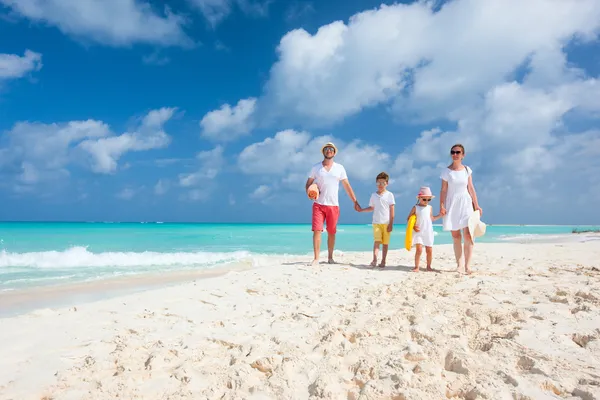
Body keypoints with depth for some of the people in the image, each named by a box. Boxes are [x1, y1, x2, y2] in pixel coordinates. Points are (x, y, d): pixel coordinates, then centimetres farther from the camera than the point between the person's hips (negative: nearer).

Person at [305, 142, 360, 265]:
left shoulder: (339, 168, 6)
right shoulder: (315, 167, 6)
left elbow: (347, 186, 7)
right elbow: (308, 184, 9)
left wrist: (355, 201, 2)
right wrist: (309, 193, -13)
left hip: (333, 205, 1)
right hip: (318, 204, -1)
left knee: (331, 232, 6)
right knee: (317, 230, -9)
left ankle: (330, 257, 20)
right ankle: (316, 258, -3)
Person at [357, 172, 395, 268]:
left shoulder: (389, 195, 0)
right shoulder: (373, 195, 10)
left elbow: (392, 210, -2)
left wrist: (391, 224, -6)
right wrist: (361, 210, 12)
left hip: (386, 223, -2)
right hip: (376, 222, 2)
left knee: (385, 243, 4)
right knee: (376, 241, -12)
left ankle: (383, 261, 12)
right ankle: (374, 259, -21)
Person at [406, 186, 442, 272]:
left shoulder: (430, 208, 9)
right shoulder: (415, 207, -1)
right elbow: (408, 218, 1)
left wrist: (440, 215, 9)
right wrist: (413, 226, -13)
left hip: (428, 232, 4)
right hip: (418, 232, -3)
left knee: (429, 250, 5)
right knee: (419, 249, -13)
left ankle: (428, 266, 22)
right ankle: (416, 267, -3)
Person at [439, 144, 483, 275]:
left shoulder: (467, 170, 5)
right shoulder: (446, 171, 0)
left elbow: (471, 188, 7)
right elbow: (443, 190, -2)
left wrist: (476, 205, 4)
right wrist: (441, 206, -12)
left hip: (465, 204, 1)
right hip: (452, 205, -1)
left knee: (468, 236, -9)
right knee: (456, 237, 5)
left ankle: (467, 265, -7)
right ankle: (458, 265, 12)